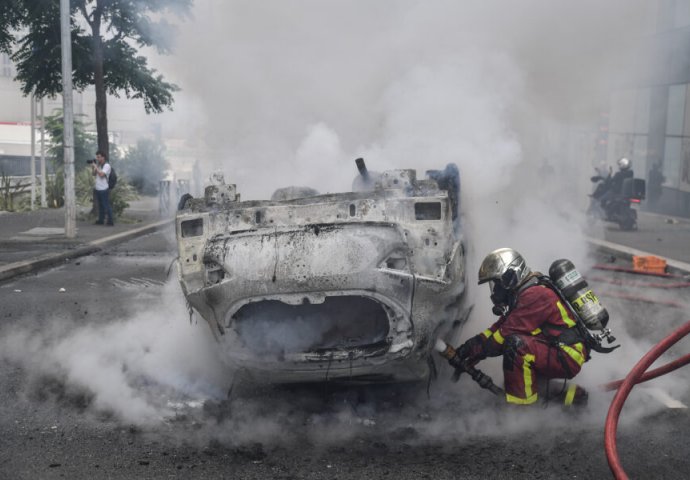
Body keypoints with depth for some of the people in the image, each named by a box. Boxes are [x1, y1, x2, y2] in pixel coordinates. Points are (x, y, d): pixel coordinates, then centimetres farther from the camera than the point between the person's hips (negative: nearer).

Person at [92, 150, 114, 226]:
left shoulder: (107, 166, -10)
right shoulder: (98, 164, 13)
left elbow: (101, 174, -23)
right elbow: (94, 174, 17)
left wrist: (96, 167, -13)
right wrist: (93, 168, 0)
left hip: (103, 189, -8)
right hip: (97, 188, 8)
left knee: (106, 206, -5)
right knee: (100, 206, 13)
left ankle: (110, 221, -2)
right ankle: (100, 220, 19)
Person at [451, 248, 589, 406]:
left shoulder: (535, 295, -18)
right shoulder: (525, 294, 13)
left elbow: (508, 332, -21)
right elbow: (498, 328, 11)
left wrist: (477, 349, -13)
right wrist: (471, 345, 0)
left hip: (568, 358, -10)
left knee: (516, 344, -27)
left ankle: (521, 405, -20)